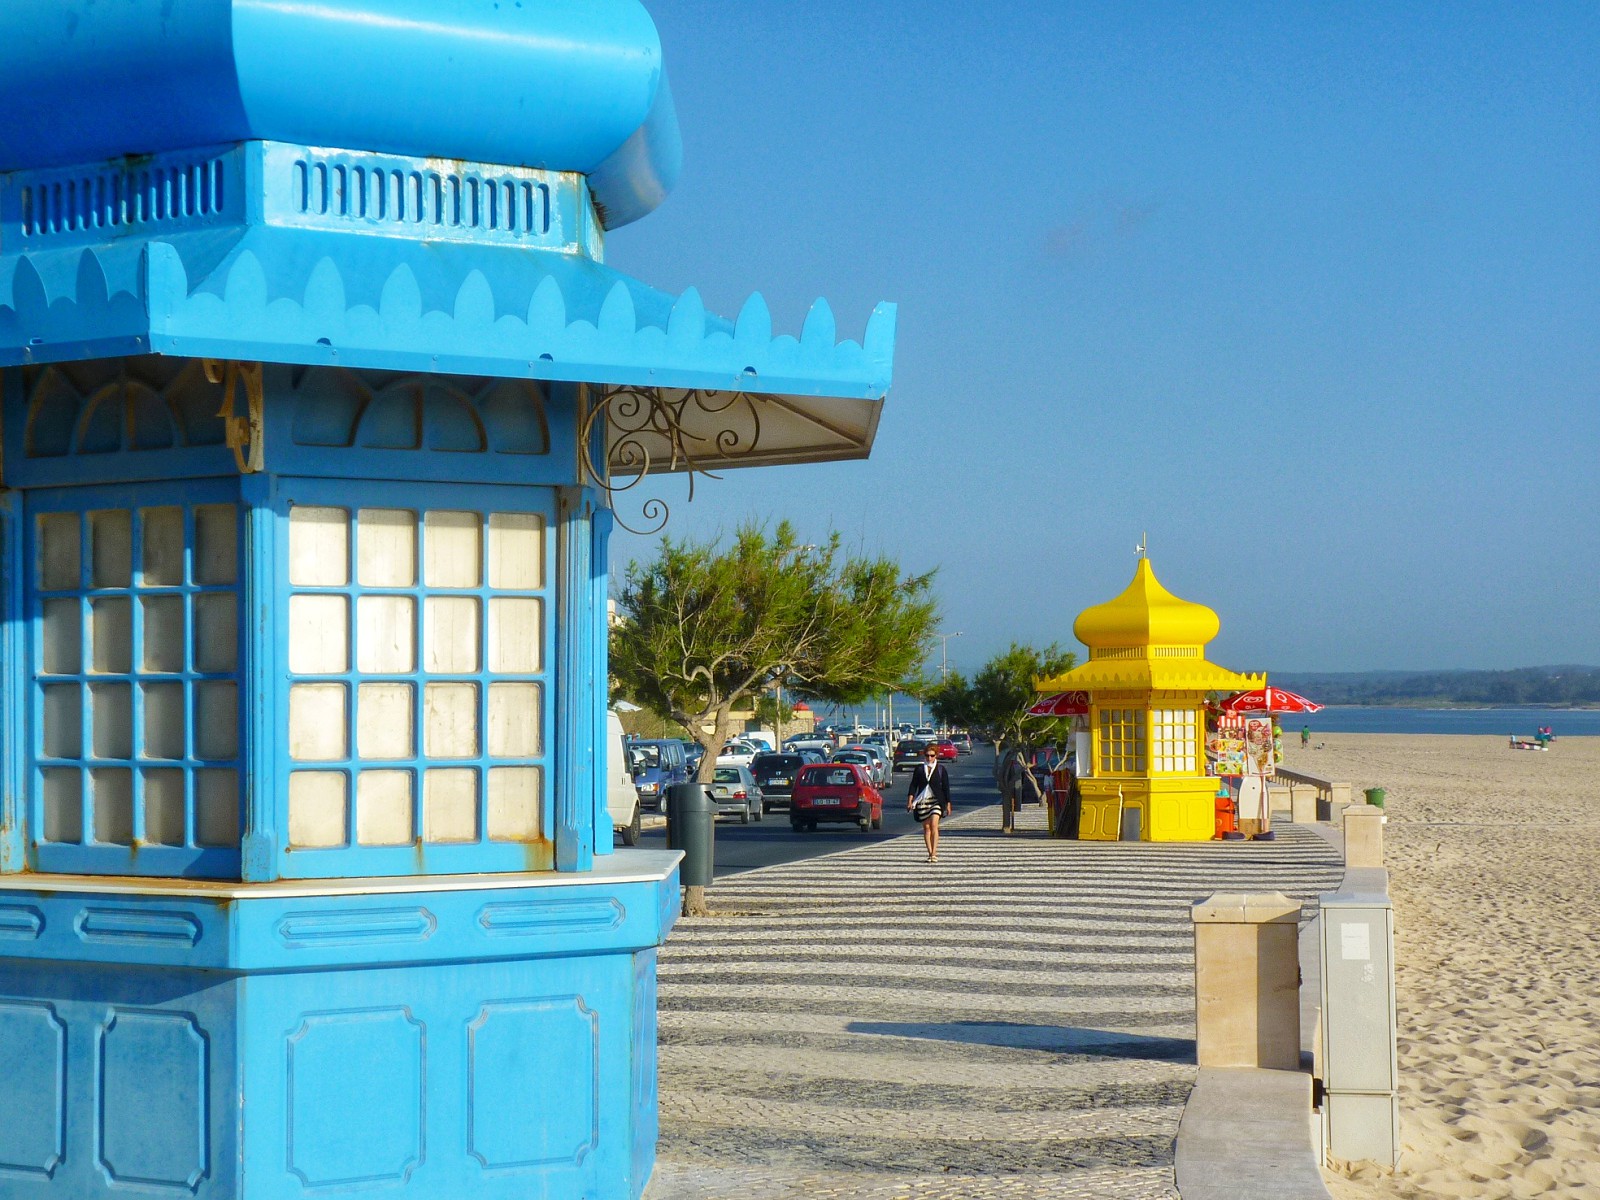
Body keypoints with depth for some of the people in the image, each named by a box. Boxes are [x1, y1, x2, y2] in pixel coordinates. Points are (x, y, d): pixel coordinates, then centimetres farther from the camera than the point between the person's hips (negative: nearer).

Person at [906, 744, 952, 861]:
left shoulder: (941, 769, 5)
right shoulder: (919, 768, 8)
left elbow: (946, 787, 7)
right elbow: (913, 785, 7)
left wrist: (948, 803, 5)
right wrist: (910, 800, -5)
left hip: (936, 800, -2)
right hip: (922, 800, 2)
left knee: (934, 825, -16)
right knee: (926, 827, 3)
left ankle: (934, 853, -17)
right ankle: (930, 853, 8)